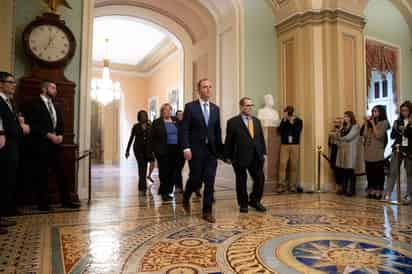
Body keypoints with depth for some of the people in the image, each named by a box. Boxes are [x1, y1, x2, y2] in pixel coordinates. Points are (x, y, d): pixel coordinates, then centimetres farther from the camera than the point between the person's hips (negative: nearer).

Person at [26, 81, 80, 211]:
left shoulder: (55, 106, 19)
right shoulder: (35, 104, -3)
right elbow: (33, 125, -12)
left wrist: (60, 135, 0)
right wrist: (49, 135, -16)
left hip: (56, 144, 6)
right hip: (42, 144, -6)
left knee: (61, 173, 5)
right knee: (42, 175, 2)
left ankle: (66, 200, 10)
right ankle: (43, 203, 12)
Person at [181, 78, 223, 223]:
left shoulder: (215, 108, 11)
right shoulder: (190, 106, -2)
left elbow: (217, 130, 12)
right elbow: (184, 129, -7)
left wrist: (220, 149, 9)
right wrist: (186, 148, -16)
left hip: (211, 150, 4)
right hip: (196, 150, -3)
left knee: (210, 181, 0)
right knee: (195, 179, 3)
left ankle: (207, 211, 10)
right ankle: (186, 198, 34)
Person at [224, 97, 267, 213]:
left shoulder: (257, 121, 13)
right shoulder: (233, 122, -4)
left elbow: (261, 138, 15)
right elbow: (228, 141, -4)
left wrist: (263, 152, 10)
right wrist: (228, 156, -5)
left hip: (256, 157, 5)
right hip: (240, 158, -4)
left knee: (260, 179, 4)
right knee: (241, 182, 7)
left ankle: (255, 201, 26)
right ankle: (243, 204, 24)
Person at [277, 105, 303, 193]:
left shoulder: (299, 121, 4)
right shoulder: (284, 121, 7)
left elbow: (297, 132, -9)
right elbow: (280, 130, -6)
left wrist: (292, 123, -14)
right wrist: (284, 120, -12)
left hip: (295, 145, 0)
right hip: (284, 145, 0)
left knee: (294, 166, 1)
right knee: (282, 165, -8)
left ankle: (292, 185, 9)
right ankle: (282, 185, -5)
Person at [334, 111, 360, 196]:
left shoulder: (355, 127, -2)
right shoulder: (343, 127, 19)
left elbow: (348, 137, -12)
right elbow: (337, 136, 11)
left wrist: (340, 138, 3)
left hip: (350, 151, -6)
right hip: (341, 150, 6)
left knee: (349, 170, -7)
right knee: (340, 170, 3)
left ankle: (351, 190, 0)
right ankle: (342, 188, 12)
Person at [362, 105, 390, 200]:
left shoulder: (384, 122, -1)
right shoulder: (370, 123, 13)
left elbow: (378, 135, -12)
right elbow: (365, 135, 6)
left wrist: (373, 123, -9)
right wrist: (366, 123, 2)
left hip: (378, 152, -5)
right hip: (368, 152, 5)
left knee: (378, 172, 0)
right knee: (370, 172, 7)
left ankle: (378, 191, 6)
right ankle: (371, 190, 15)